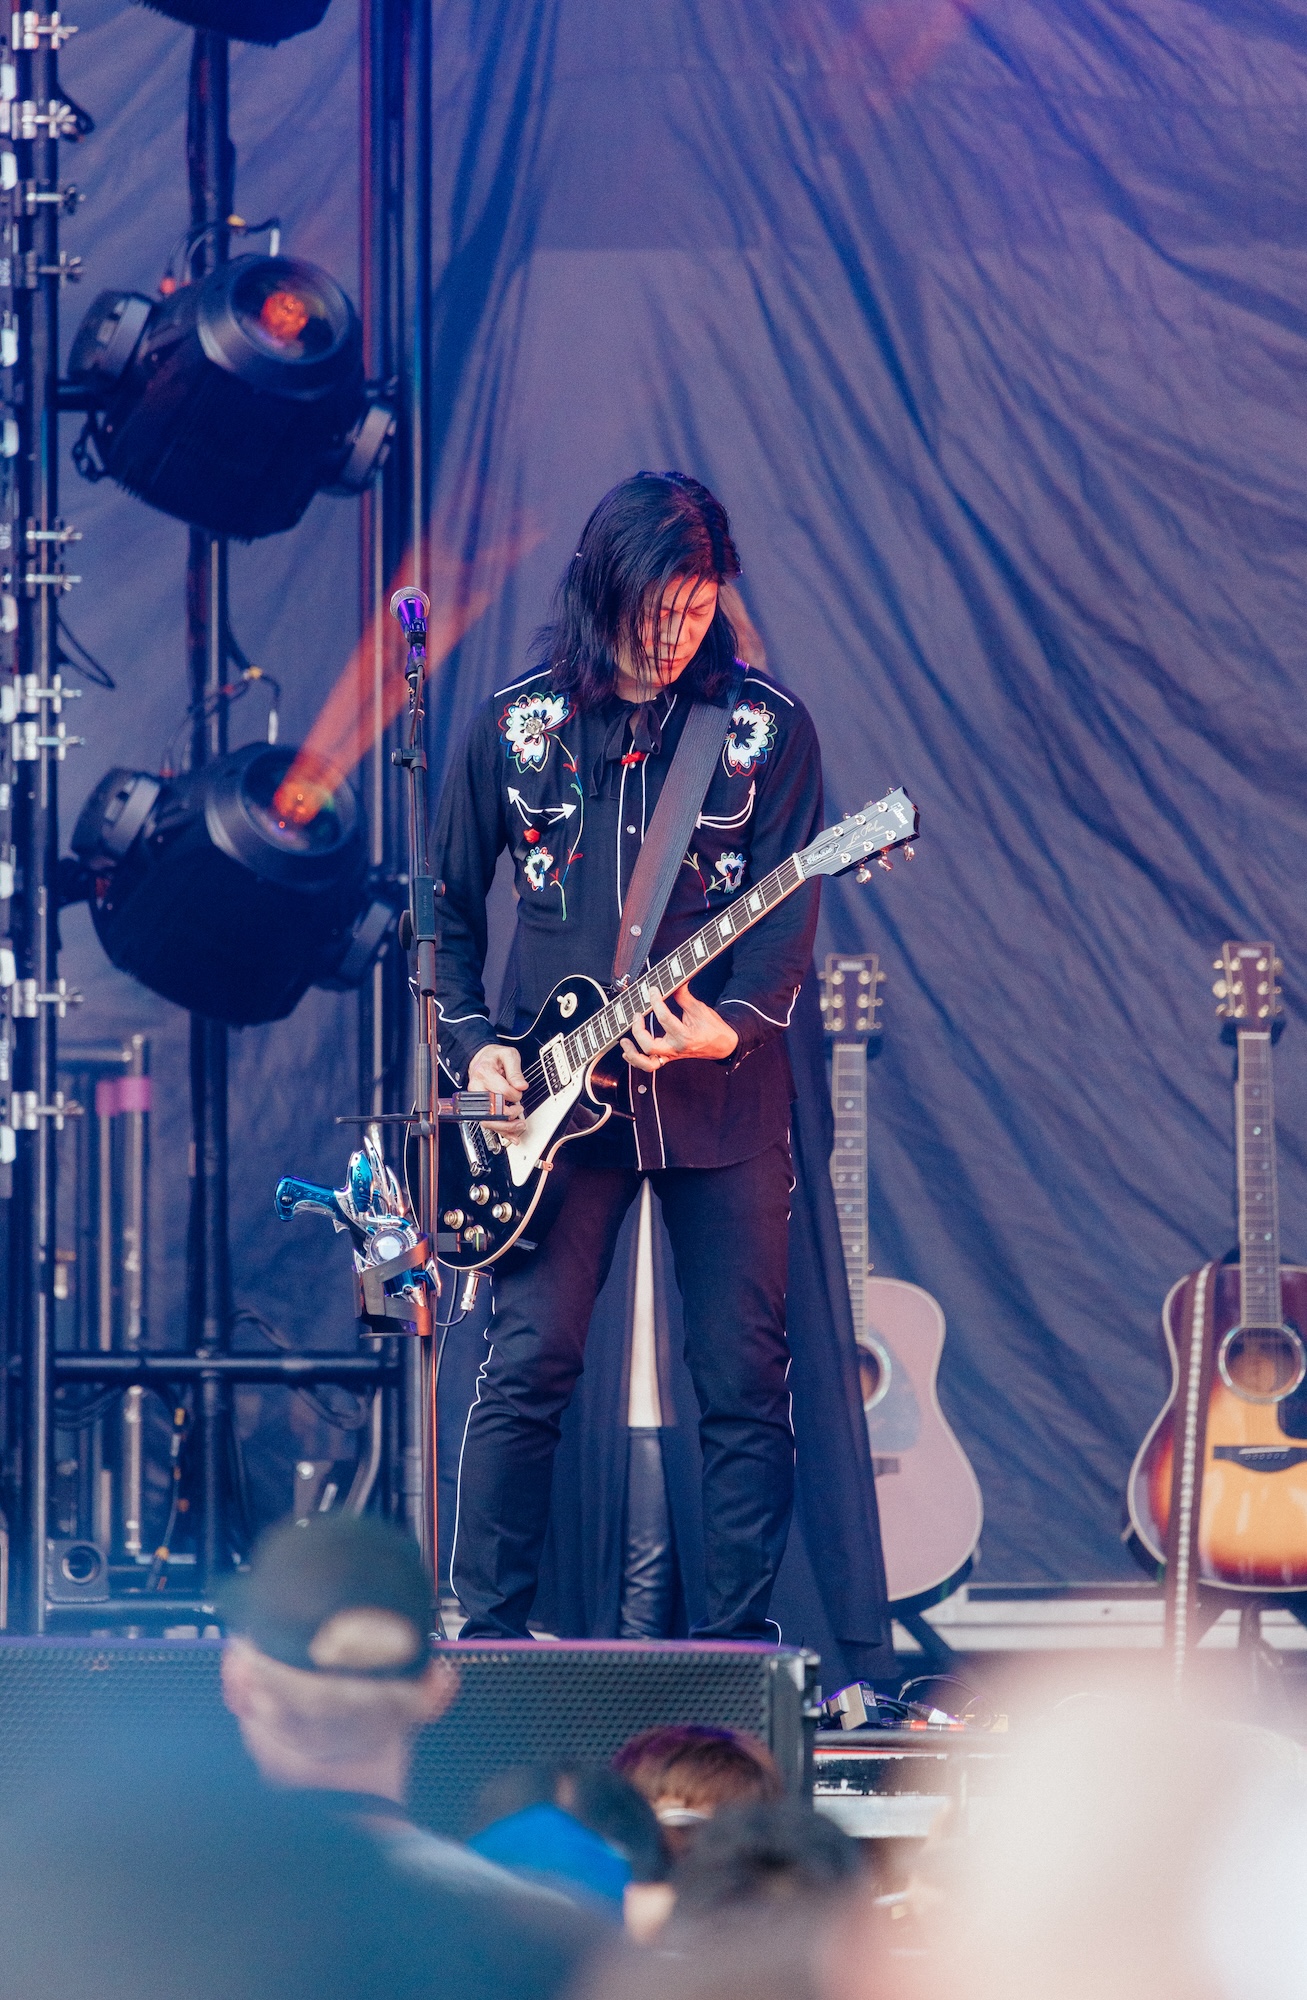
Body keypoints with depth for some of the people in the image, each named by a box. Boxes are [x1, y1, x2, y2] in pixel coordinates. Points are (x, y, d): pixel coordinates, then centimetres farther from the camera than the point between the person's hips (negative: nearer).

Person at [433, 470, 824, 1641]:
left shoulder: (767, 729, 2)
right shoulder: (514, 725, 5)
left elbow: (787, 912, -5)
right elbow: (451, 907, 12)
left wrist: (733, 1024, -22)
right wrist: (472, 1047, 0)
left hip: (722, 1097, 0)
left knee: (745, 1379, -1)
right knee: (528, 1362, -6)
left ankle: (735, 1637, 6)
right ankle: (489, 1629, 1)